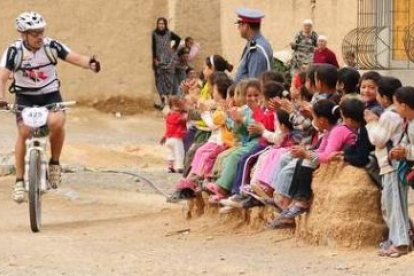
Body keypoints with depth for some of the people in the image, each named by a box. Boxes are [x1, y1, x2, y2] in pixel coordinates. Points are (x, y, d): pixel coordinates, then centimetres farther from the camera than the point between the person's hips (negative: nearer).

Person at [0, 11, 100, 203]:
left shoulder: (51, 46, -13)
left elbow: (75, 58, -20)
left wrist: (89, 63, -43)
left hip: (50, 95, 0)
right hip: (25, 97, 0)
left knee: (56, 122, -28)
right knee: (24, 132, -18)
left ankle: (55, 163, -4)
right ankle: (19, 181, -7)